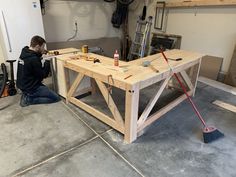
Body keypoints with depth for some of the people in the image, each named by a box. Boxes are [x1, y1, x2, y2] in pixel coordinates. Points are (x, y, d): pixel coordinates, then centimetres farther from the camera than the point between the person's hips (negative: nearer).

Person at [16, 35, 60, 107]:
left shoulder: (24, 52, 0)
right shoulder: (33, 59, -27)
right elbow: (43, 75, -19)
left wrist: (40, 54, 2)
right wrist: (47, 62, -9)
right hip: (31, 87, -9)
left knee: (46, 89, 29)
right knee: (56, 98, -6)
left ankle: (27, 95, 12)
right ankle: (29, 99, -5)